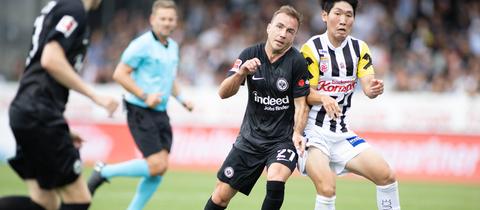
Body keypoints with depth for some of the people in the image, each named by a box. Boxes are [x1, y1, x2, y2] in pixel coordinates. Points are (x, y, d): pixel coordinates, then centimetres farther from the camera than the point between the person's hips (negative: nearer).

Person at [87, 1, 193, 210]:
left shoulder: (173, 47, 13)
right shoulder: (142, 45, -12)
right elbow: (119, 74, -14)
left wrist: (181, 98, 11)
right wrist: (145, 96, -20)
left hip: (160, 113, 8)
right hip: (141, 112, -8)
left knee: (159, 169, 3)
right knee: (157, 164, -16)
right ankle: (104, 172, 0)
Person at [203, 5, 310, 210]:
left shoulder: (297, 62, -12)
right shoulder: (250, 55, -5)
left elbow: (301, 103, -7)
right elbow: (223, 93, -8)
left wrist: (297, 133, -24)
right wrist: (241, 72, -27)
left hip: (283, 139, -3)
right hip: (250, 138, 3)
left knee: (276, 181, -31)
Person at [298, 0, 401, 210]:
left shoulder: (359, 48, 4)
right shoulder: (312, 48, -11)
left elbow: (368, 87, -9)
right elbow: (306, 94, -12)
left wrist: (374, 89, -33)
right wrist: (324, 99, -34)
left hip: (341, 133, 6)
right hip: (312, 131, -6)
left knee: (387, 176, -1)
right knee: (327, 187, -27)